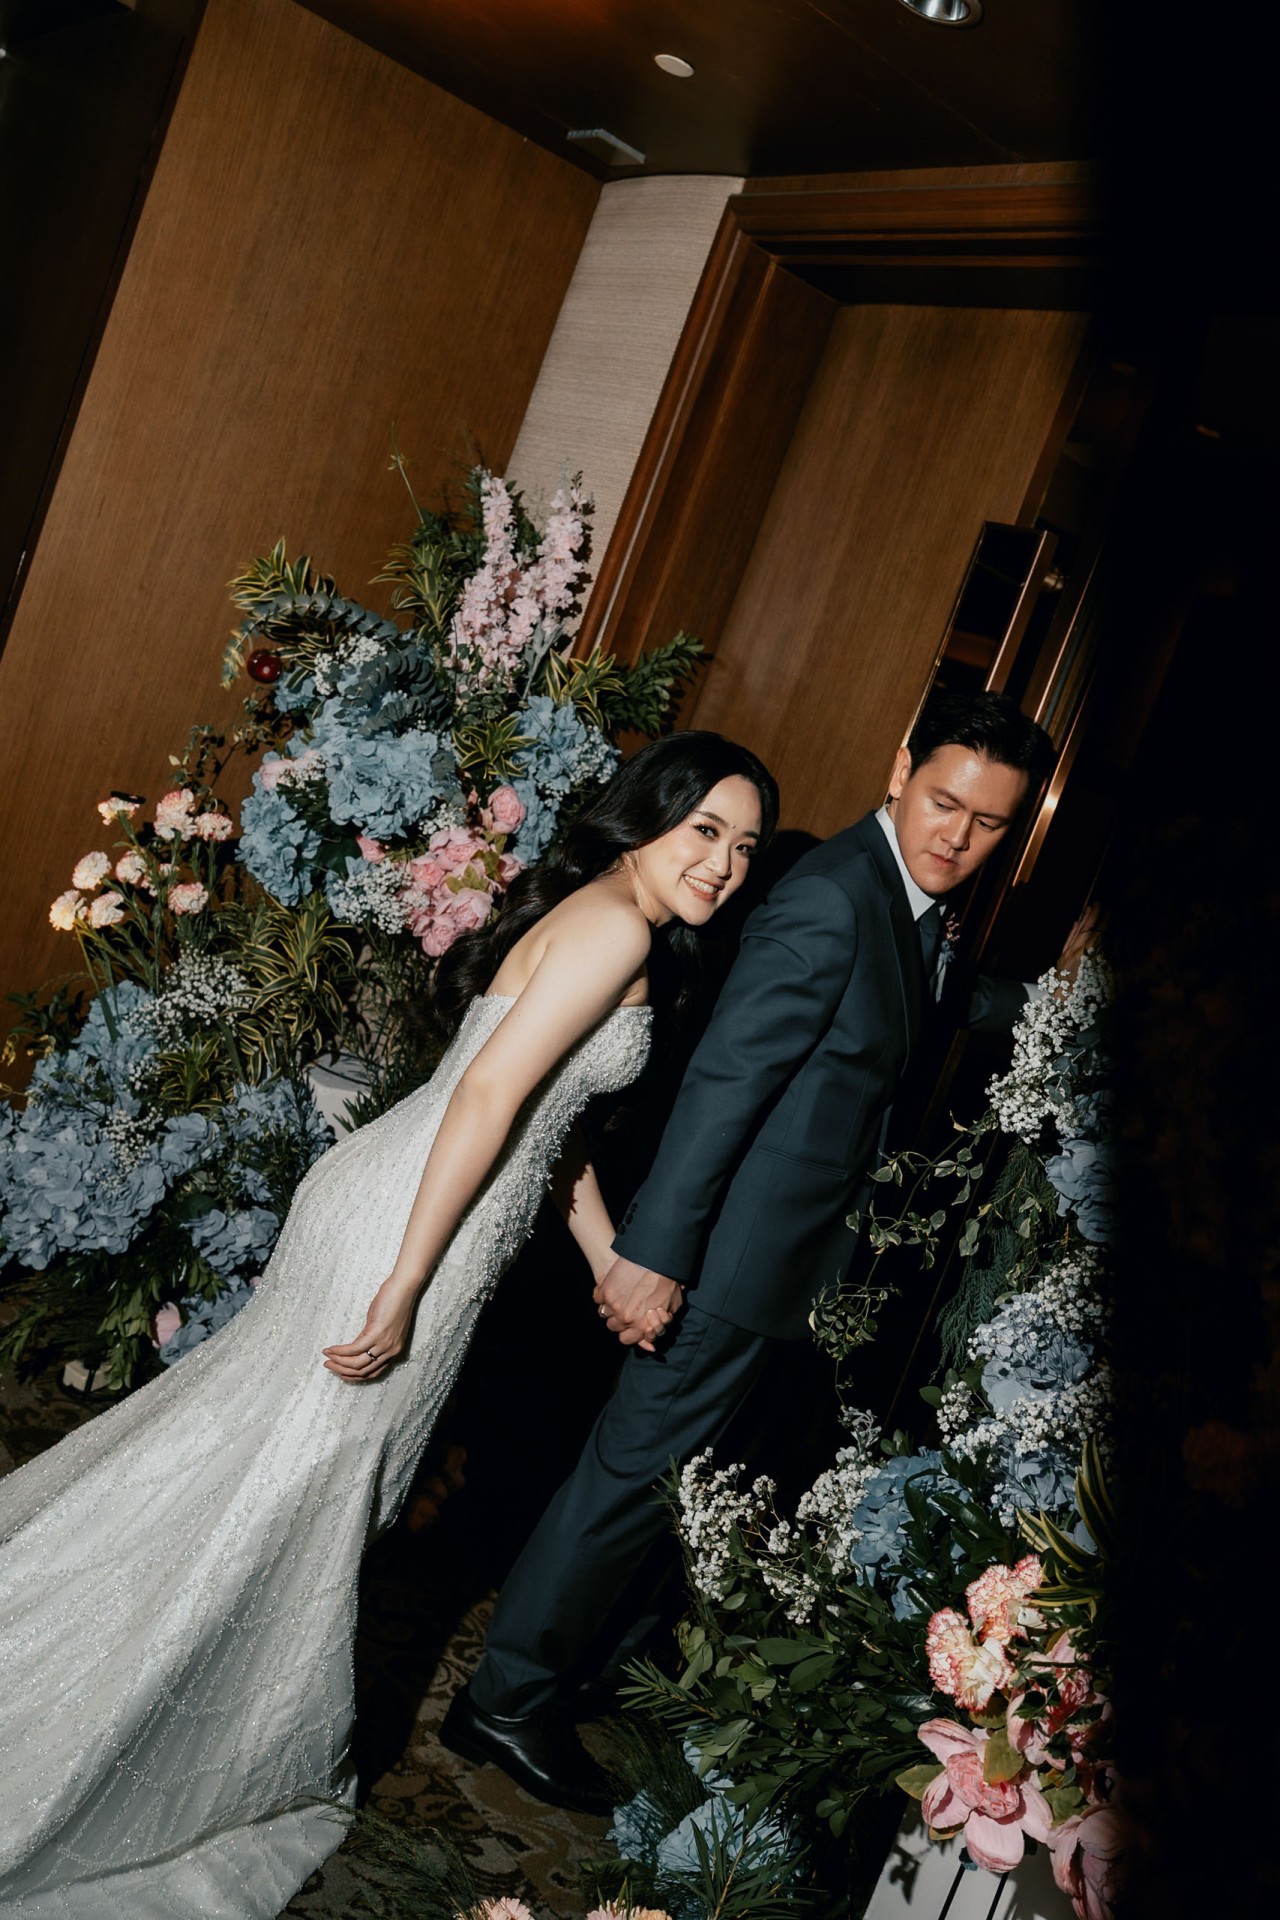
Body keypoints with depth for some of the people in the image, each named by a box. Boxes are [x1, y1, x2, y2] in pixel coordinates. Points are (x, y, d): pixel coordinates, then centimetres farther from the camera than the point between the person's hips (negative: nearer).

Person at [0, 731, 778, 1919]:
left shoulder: (606, 924, 15)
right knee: (297, 1478, 3)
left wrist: (613, 1268, 17)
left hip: (413, 1208, 9)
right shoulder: (615, 924, -16)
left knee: (286, 1453, 20)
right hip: (412, 1226, -9)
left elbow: (554, 1121, 19)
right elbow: (490, 1093, -23)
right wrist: (406, 1288, -24)